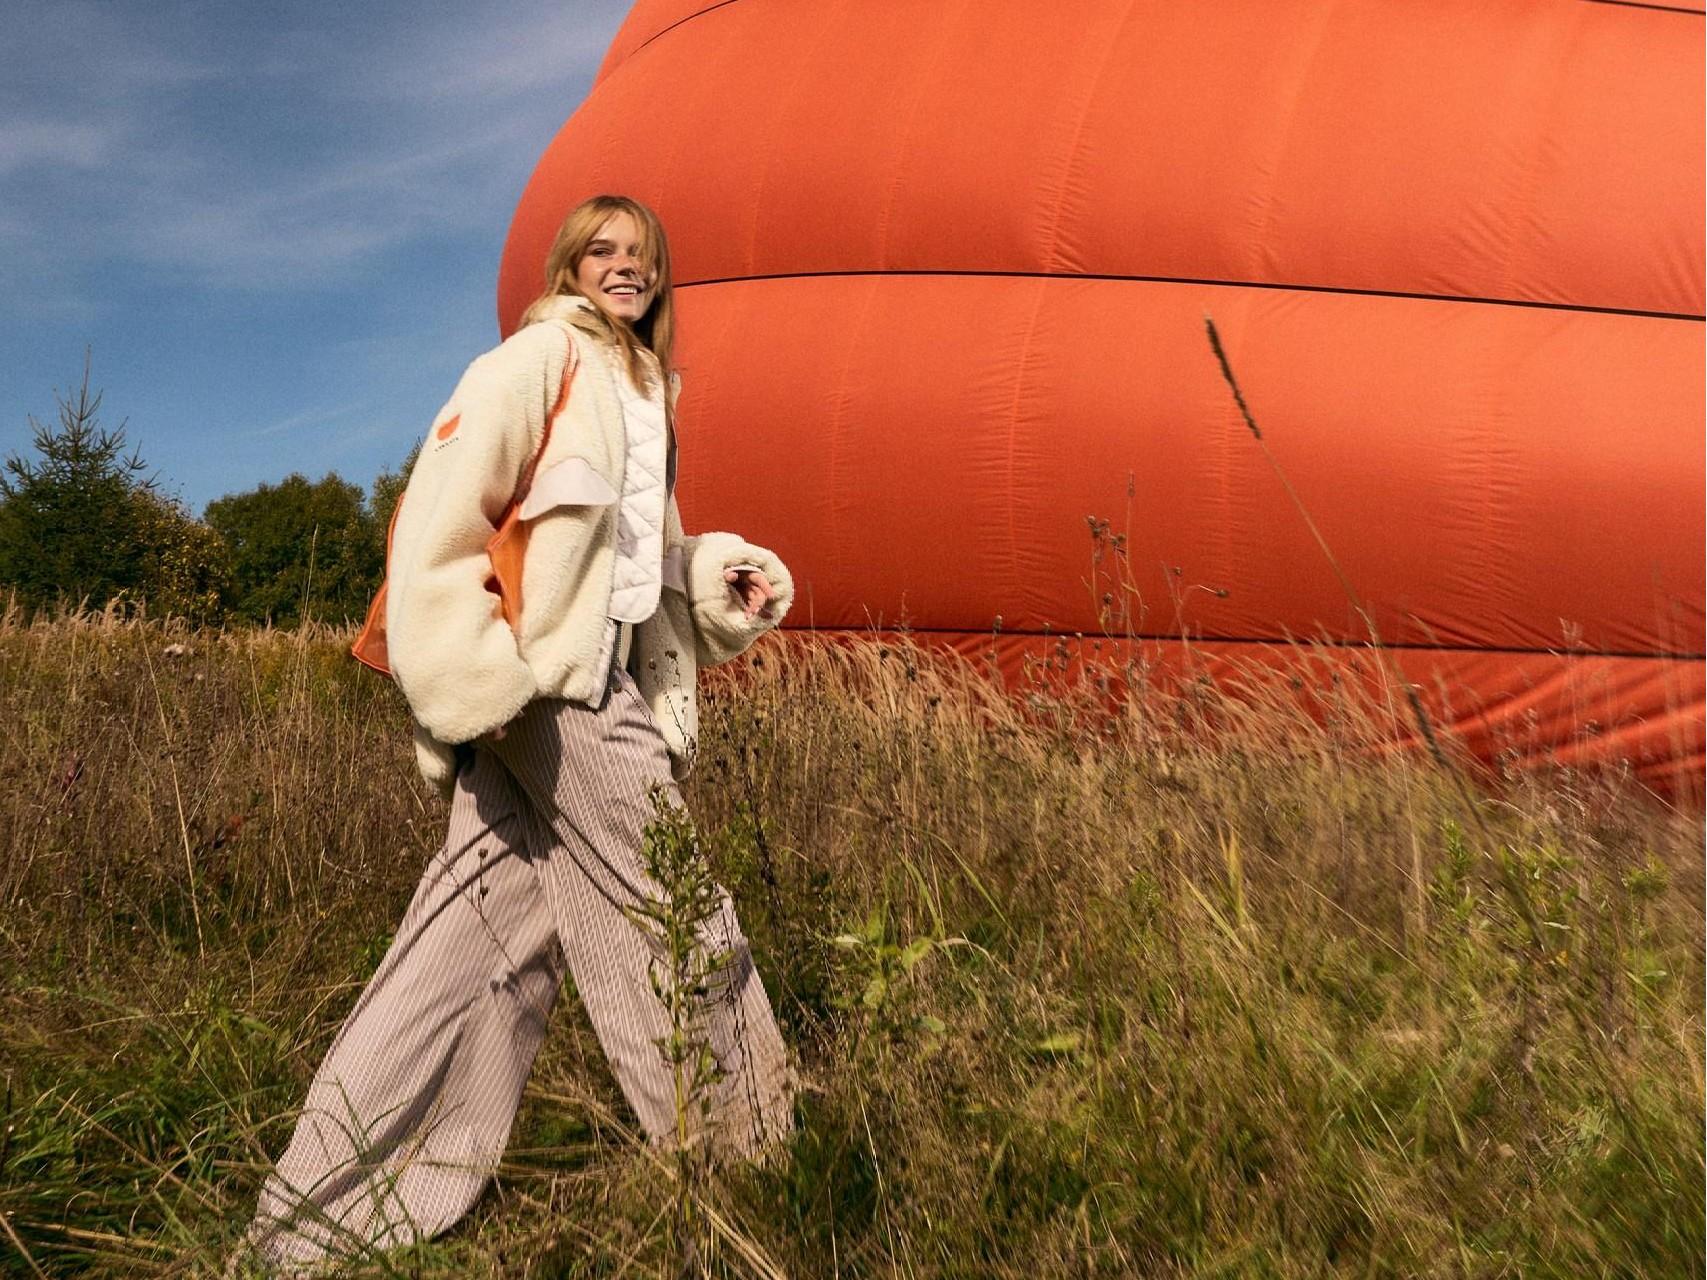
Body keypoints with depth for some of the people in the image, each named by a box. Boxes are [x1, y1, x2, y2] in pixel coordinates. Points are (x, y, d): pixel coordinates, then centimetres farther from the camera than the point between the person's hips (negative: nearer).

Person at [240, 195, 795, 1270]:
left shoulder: (644, 388, 22)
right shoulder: (543, 354, -3)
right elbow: (446, 504, -13)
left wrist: (727, 574, 9)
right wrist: (472, 674, -21)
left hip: (603, 677, 8)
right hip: (546, 675, -8)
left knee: (486, 923, 6)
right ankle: (743, 1146, 18)